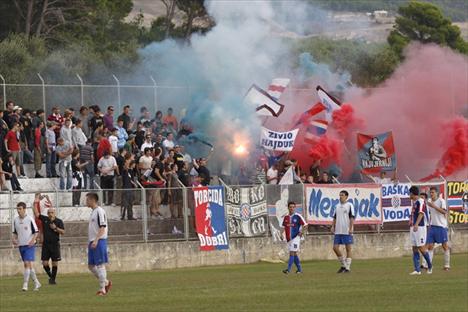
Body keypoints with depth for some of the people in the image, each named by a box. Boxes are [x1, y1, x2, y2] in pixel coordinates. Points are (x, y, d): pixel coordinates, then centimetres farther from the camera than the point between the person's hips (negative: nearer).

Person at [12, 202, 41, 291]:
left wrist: (33, 240, -20)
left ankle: (25, 284, -16)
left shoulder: (30, 219, -9)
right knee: (27, 265, 10)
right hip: (21, 246, 6)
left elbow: (36, 232, -5)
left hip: (29, 245, -6)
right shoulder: (16, 220, 7)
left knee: (27, 264, -15)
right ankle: (36, 283, 21)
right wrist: (14, 239, -2)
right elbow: (15, 233, 18)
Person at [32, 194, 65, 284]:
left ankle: (53, 279, 10)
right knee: (45, 263, -3)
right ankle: (50, 276, 18)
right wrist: (35, 202, -1)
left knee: (55, 263, 1)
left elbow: (63, 232, -2)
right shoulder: (44, 219, 6)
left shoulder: (59, 221, 0)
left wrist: (56, 228, -16)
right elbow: (36, 213, 4)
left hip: (55, 244, -2)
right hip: (46, 244, 2)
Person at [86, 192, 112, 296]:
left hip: (99, 241, -10)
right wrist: (89, 241, 22)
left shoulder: (100, 211, -11)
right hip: (92, 242, 10)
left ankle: (102, 289, -3)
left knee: (100, 265, -6)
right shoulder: (93, 212, 18)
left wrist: (96, 240, -24)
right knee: (91, 265, 9)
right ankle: (106, 283, 19)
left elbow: (102, 228, -18)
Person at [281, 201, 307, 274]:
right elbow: (284, 227, 18)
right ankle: (299, 269, 22)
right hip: (289, 238, 6)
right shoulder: (286, 217, 9)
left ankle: (288, 269, -18)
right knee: (294, 254, 10)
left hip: (296, 237, -6)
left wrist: (301, 232, -9)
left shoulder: (298, 216, -5)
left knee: (292, 253, -14)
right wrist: (283, 234, 3)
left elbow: (305, 225, -1)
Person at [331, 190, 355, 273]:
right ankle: (343, 265, 15)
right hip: (338, 231, 6)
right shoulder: (337, 206, 15)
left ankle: (347, 267, 4)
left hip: (347, 231, -6)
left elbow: (352, 218, -8)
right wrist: (333, 226, 8)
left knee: (348, 248, -1)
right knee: (335, 247, 1)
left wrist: (351, 228, -15)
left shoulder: (349, 205, -3)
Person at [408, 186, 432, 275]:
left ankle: (430, 266, 12)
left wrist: (416, 224, -34)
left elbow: (421, 213, -22)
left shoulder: (421, 201, -10)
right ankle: (417, 270, 3)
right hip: (413, 228, 9)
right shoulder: (414, 202, 17)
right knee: (415, 249, 4)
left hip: (419, 227, -9)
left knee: (421, 248, -7)